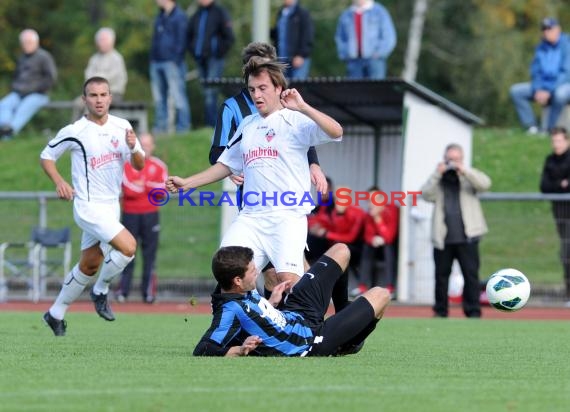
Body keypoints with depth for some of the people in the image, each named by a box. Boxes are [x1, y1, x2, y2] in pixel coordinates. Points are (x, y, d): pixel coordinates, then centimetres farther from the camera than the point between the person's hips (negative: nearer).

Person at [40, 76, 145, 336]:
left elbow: (139, 166, 7)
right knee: (128, 246, -23)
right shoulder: (75, 132, -11)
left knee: (89, 267, 13)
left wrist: (133, 148, -14)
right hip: (89, 206, -6)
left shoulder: (122, 127, 3)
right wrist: (59, 181, -14)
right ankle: (101, 292, 1)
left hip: (111, 206, 6)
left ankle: (55, 314, 28)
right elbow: (47, 156, 2)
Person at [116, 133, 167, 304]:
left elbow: (162, 190, -5)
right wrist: (150, 188, -7)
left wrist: (142, 184, -11)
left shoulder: (159, 166, 8)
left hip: (150, 215, 1)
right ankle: (123, 291, 2)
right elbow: (128, 190, -11)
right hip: (130, 214, -1)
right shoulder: (127, 164, 1)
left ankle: (149, 292, 2)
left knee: (149, 254, 0)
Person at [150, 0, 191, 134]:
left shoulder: (179, 16, -5)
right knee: (159, 97, 9)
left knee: (178, 96, -9)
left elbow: (181, 41, -9)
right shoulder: (160, 16, 19)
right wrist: (152, 58, 13)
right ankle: (160, 127, 13)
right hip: (156, 62, 8)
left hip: (171, 62, -8)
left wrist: (176, 60, -16)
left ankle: (183, 128, -9)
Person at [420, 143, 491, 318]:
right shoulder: (438, 179, 13)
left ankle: (473, 310, -3)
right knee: (441, 275, 5)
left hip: (466, 236, -2)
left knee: (471, 274, -5)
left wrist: (464, 170, -14)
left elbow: (485, 184, -9)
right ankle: (440, 311, 13)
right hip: (443, 237, 2)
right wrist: (437, 174, -9)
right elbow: (426, 195, -3)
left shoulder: (469, 177, 10)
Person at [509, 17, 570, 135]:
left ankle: (550, 128, -27)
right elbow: (535, 71, 9)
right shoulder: (541, 48, 9)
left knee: (560, 93, -42)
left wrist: (549, 91, -23)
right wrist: (537, 90, -11)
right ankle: (532, 126, -15)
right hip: (543, 86, 6)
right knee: (516, 90, -11)